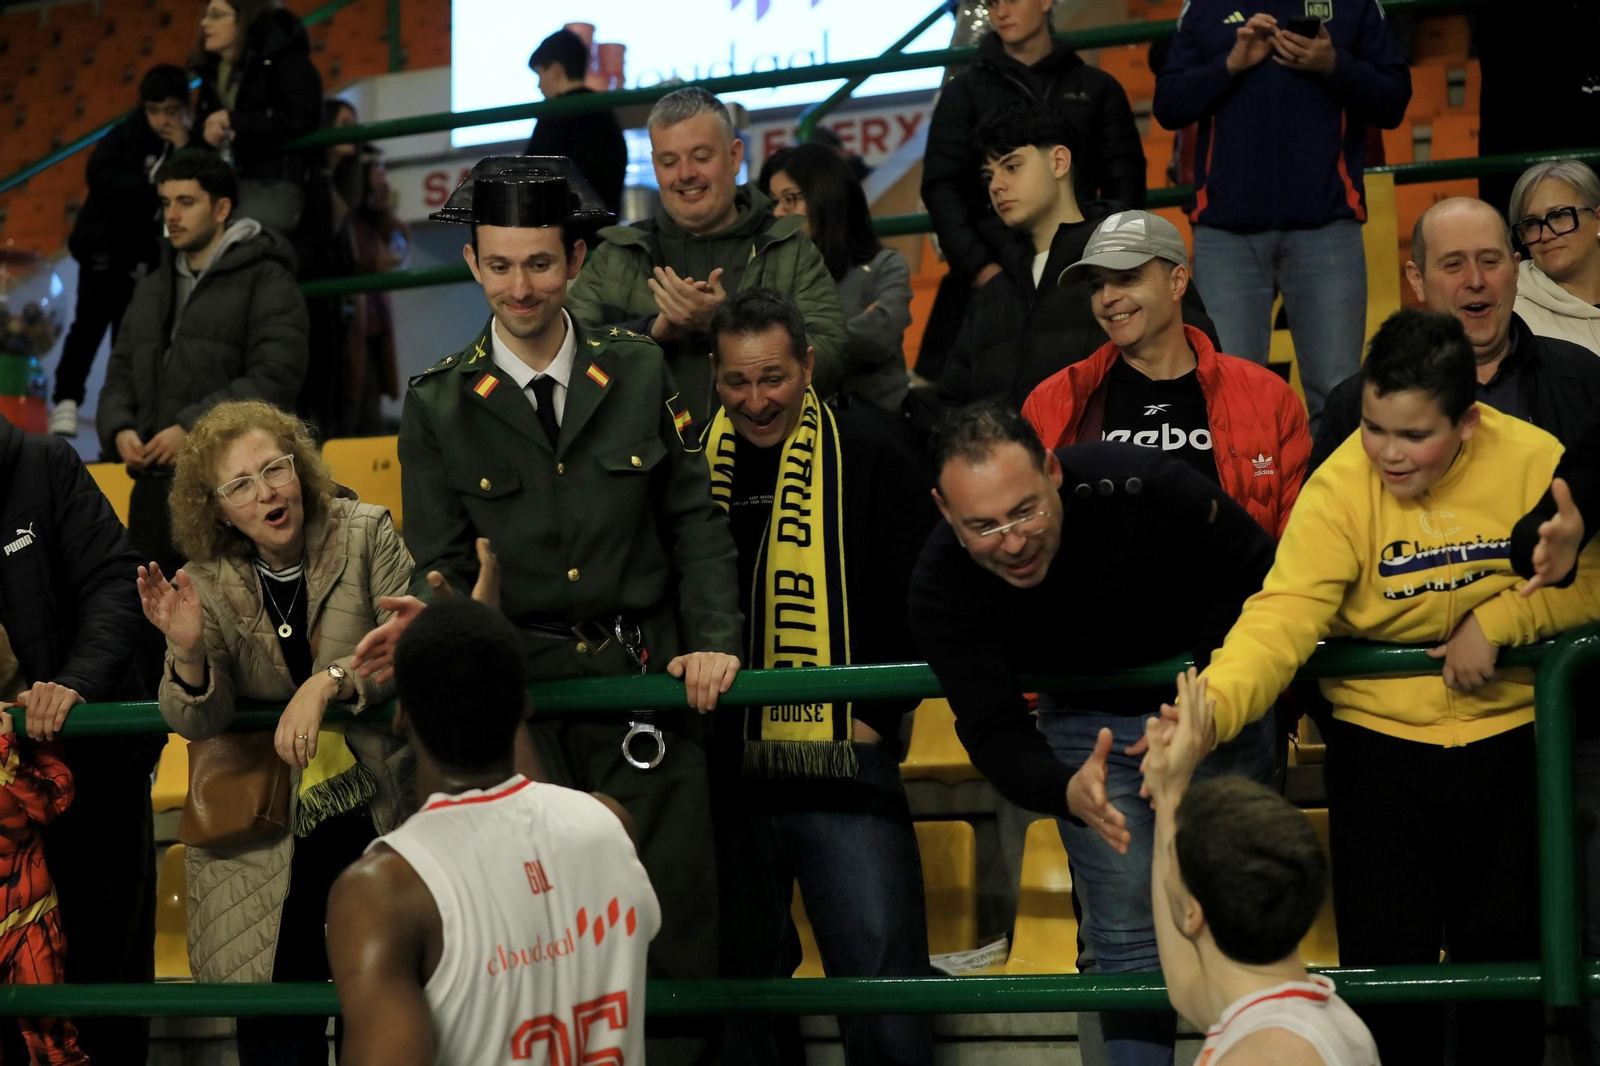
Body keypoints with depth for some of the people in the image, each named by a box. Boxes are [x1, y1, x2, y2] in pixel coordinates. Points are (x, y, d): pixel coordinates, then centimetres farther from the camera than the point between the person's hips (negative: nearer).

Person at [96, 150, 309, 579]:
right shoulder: (151, 290, 24)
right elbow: (121, 373, 23)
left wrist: (193, 427, -16)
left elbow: (276, 375, -11)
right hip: (155, 484, 7)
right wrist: (118, 429, 1)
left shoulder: (265, 281, 0)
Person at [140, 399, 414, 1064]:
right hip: (269, 838, 1)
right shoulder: (210, 583, -2)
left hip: (380, 813, -1)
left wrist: (328, 682, -29)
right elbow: (200, 722, -8)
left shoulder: (365, 534, -6)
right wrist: (186, 652, -28)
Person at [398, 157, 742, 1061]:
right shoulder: (439, 406, 2)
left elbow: (696, 521, 7)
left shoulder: (639, 371, 5)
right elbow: (441, 569, 3)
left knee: (676, 917, 0)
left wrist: (715, 640, -6)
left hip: (643, 682, 1)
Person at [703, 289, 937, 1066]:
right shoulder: (695, 462, 8)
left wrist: (876, 715, -6)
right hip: (727, 770, 3)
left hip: (842, 767, -3)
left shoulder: (866, 455, -1)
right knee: (739, 992, 12)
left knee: (883, 983, -6)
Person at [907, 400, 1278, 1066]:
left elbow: (1254, 574, -17)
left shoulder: (1139, 486, -34)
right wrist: (1066, 793, -49)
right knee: (1128, 930, -2)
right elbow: (994, 730, -28)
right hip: (1087, 723, 1)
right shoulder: (941, 587, -27)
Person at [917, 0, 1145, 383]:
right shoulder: (965, 92, 12)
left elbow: (1125, 184, 13)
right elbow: (941, 187, 4)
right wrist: (978, 266, -9)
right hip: (990, 280, 0)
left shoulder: (1097, 89, 15)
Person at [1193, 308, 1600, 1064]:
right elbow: (1281, 618, -28)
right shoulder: (1338, 489, -18)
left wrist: (1497, 621, -20)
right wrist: (1211, 707, -45)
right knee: (1387, 963, 0)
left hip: (1506, 738, 1)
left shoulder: (1533, 463, -13)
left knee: (1505, 957, 8)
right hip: (1379, 741, -1)